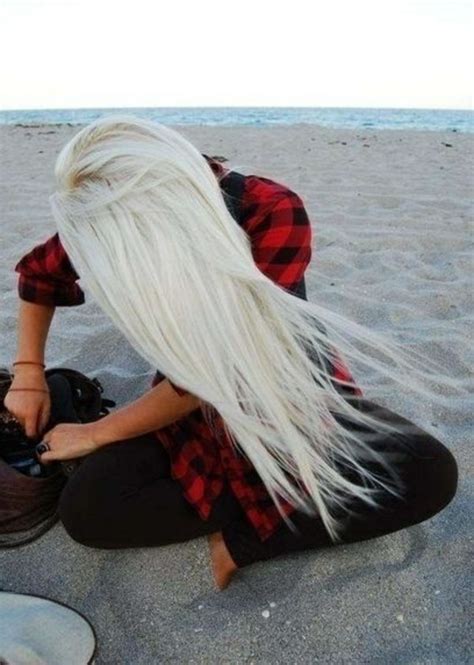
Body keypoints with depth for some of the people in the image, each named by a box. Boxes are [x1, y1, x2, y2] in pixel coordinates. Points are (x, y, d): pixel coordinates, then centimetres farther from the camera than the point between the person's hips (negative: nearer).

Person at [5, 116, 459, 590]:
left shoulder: (274, 212, -28)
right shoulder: (108, 221, -14)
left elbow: (215, 371, -26)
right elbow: (37, 274, 9)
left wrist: (94, 434, -15)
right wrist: (28, 374, 4)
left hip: (294, 394, -1)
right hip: (193, 408, 2)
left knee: (431, 473, -22)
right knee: (84, 511, -21)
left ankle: (241, 540, -16)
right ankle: (288, 504, -11)